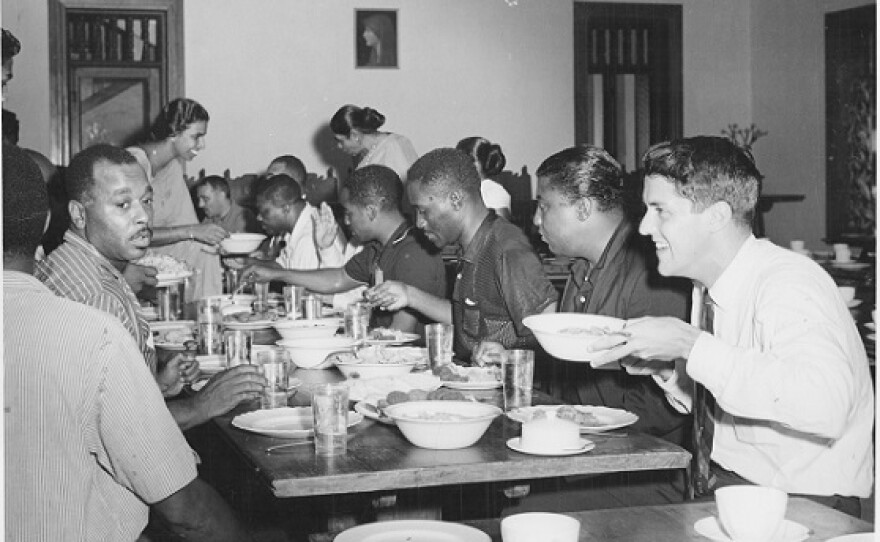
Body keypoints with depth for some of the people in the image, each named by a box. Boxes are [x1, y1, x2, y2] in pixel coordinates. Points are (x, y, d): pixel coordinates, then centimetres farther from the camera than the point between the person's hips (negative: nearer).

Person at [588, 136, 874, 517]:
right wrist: (664, 368, -5)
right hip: (714, 487, 7)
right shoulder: (708, 288, 6)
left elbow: (824, 407, -37)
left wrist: (692, 346, -32)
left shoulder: (789, 285, -20)